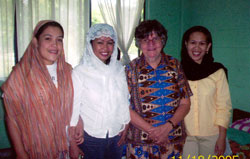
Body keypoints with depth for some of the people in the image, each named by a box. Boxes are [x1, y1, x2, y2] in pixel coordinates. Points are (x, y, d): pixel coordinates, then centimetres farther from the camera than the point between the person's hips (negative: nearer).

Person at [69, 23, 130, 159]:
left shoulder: (119, 69, -1)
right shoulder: (80, 72, -14)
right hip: (90, 136, -3)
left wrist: (125, 128, 9)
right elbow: (73, 109, -12)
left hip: (116, 136, 4)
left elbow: (125, 101, 7)